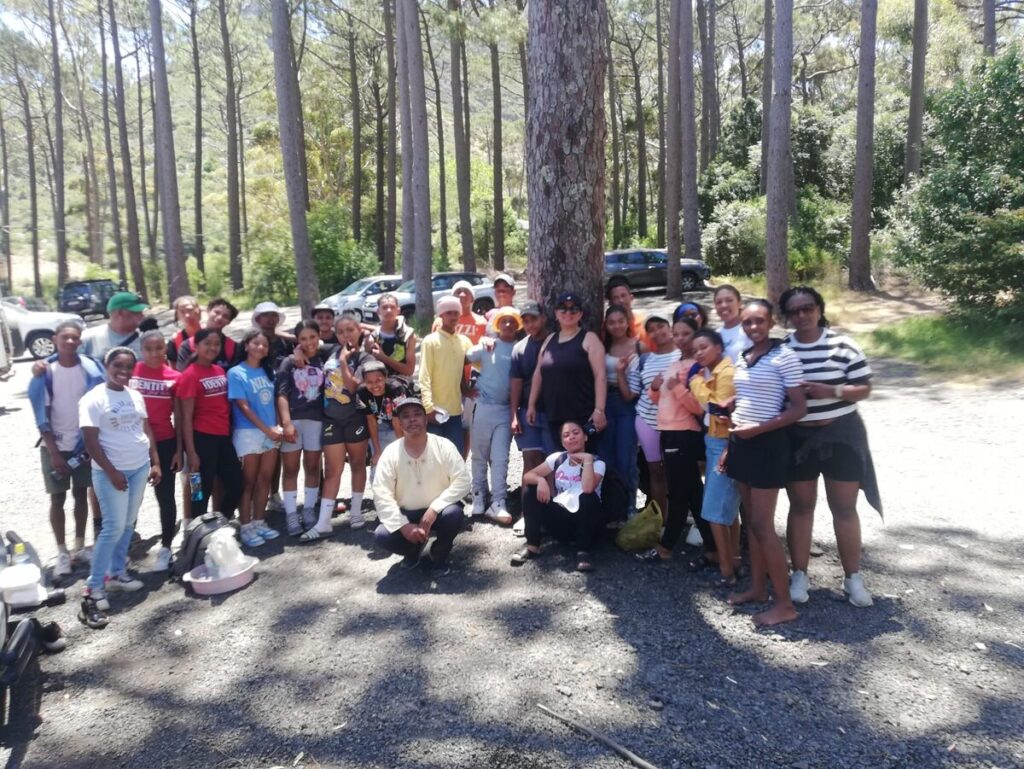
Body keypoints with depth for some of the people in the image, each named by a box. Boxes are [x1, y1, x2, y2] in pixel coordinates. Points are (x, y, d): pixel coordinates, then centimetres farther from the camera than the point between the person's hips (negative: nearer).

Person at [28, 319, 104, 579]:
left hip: (84, 444, 1)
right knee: (58, 499, 6)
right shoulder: (45, 372, -8)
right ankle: (62, 553, 15)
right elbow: (42, 416, -7)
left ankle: (79, 547, 23)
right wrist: (54, 452, -10)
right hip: (55, 446, -1)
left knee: (81, 495, 11)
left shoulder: (91, 368, -6)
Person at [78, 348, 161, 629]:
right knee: (114, 527, -10)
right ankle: (93, 588, -3)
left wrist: (155, 462, 8)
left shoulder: (135, 396, 7)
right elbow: (91, 442, -13)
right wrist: (111, 472, -16)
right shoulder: (93, 400, -11)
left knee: (128, 525, 12)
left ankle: (116, 573, 26)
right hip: (111, 472, -6)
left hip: (140, 467, 6)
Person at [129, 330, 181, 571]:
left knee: (166, 497, 9)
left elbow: (178, 416, 2)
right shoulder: (131, 372, -3)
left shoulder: (174, 377, -3)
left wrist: (179, 449, 1)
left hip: (165, 443, 0)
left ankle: (165, 548, 21)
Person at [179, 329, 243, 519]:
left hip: (223, 437, 7)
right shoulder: (190, 375, -10)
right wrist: (191, 451, -16)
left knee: (236, 485, 11)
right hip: (202, 438, -7)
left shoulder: (220, 371, 10)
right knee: (203, 490, 4)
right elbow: (186, 416, -13)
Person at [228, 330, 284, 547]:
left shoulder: (268, 372, 10)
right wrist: (266, 429, -15)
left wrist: (277, 426, 0)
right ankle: (246, 527, 9)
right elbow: (243, 407, -12)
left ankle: (259, 522, 20)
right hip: (248, 433, -5)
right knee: (248, 482, 1)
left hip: (271, 432, 5)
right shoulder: (236, 373, -7)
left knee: (265, 480, 9)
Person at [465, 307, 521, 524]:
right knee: (480, 455, 6)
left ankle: (497, 504, -3)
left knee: (500, 458, -3)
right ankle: (479, 499, 16)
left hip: (507, 410, 0)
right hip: (484, 406, 0)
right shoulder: (487, 345, 3)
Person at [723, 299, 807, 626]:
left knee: (762, 524, -5)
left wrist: (758, 429, -20)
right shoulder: (742, 358, 10)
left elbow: (799, 408, -14)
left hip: (767, 443, -7)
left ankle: (785, 603, 5)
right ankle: (757, 588, 26)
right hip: (742, 443, 8)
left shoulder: (784, 357, -12)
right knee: (750, 520, 14)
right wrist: (730, 446, 13)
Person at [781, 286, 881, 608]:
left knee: (844, 508, 6)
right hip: (796, 437, 2)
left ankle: (853, 578, 21)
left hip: (841, 435, -1)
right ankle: (800, 575, 22)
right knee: (801, 506, 10)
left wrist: (830, 391, -21)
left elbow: (864, 389, -6)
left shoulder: (843, 345, -6)